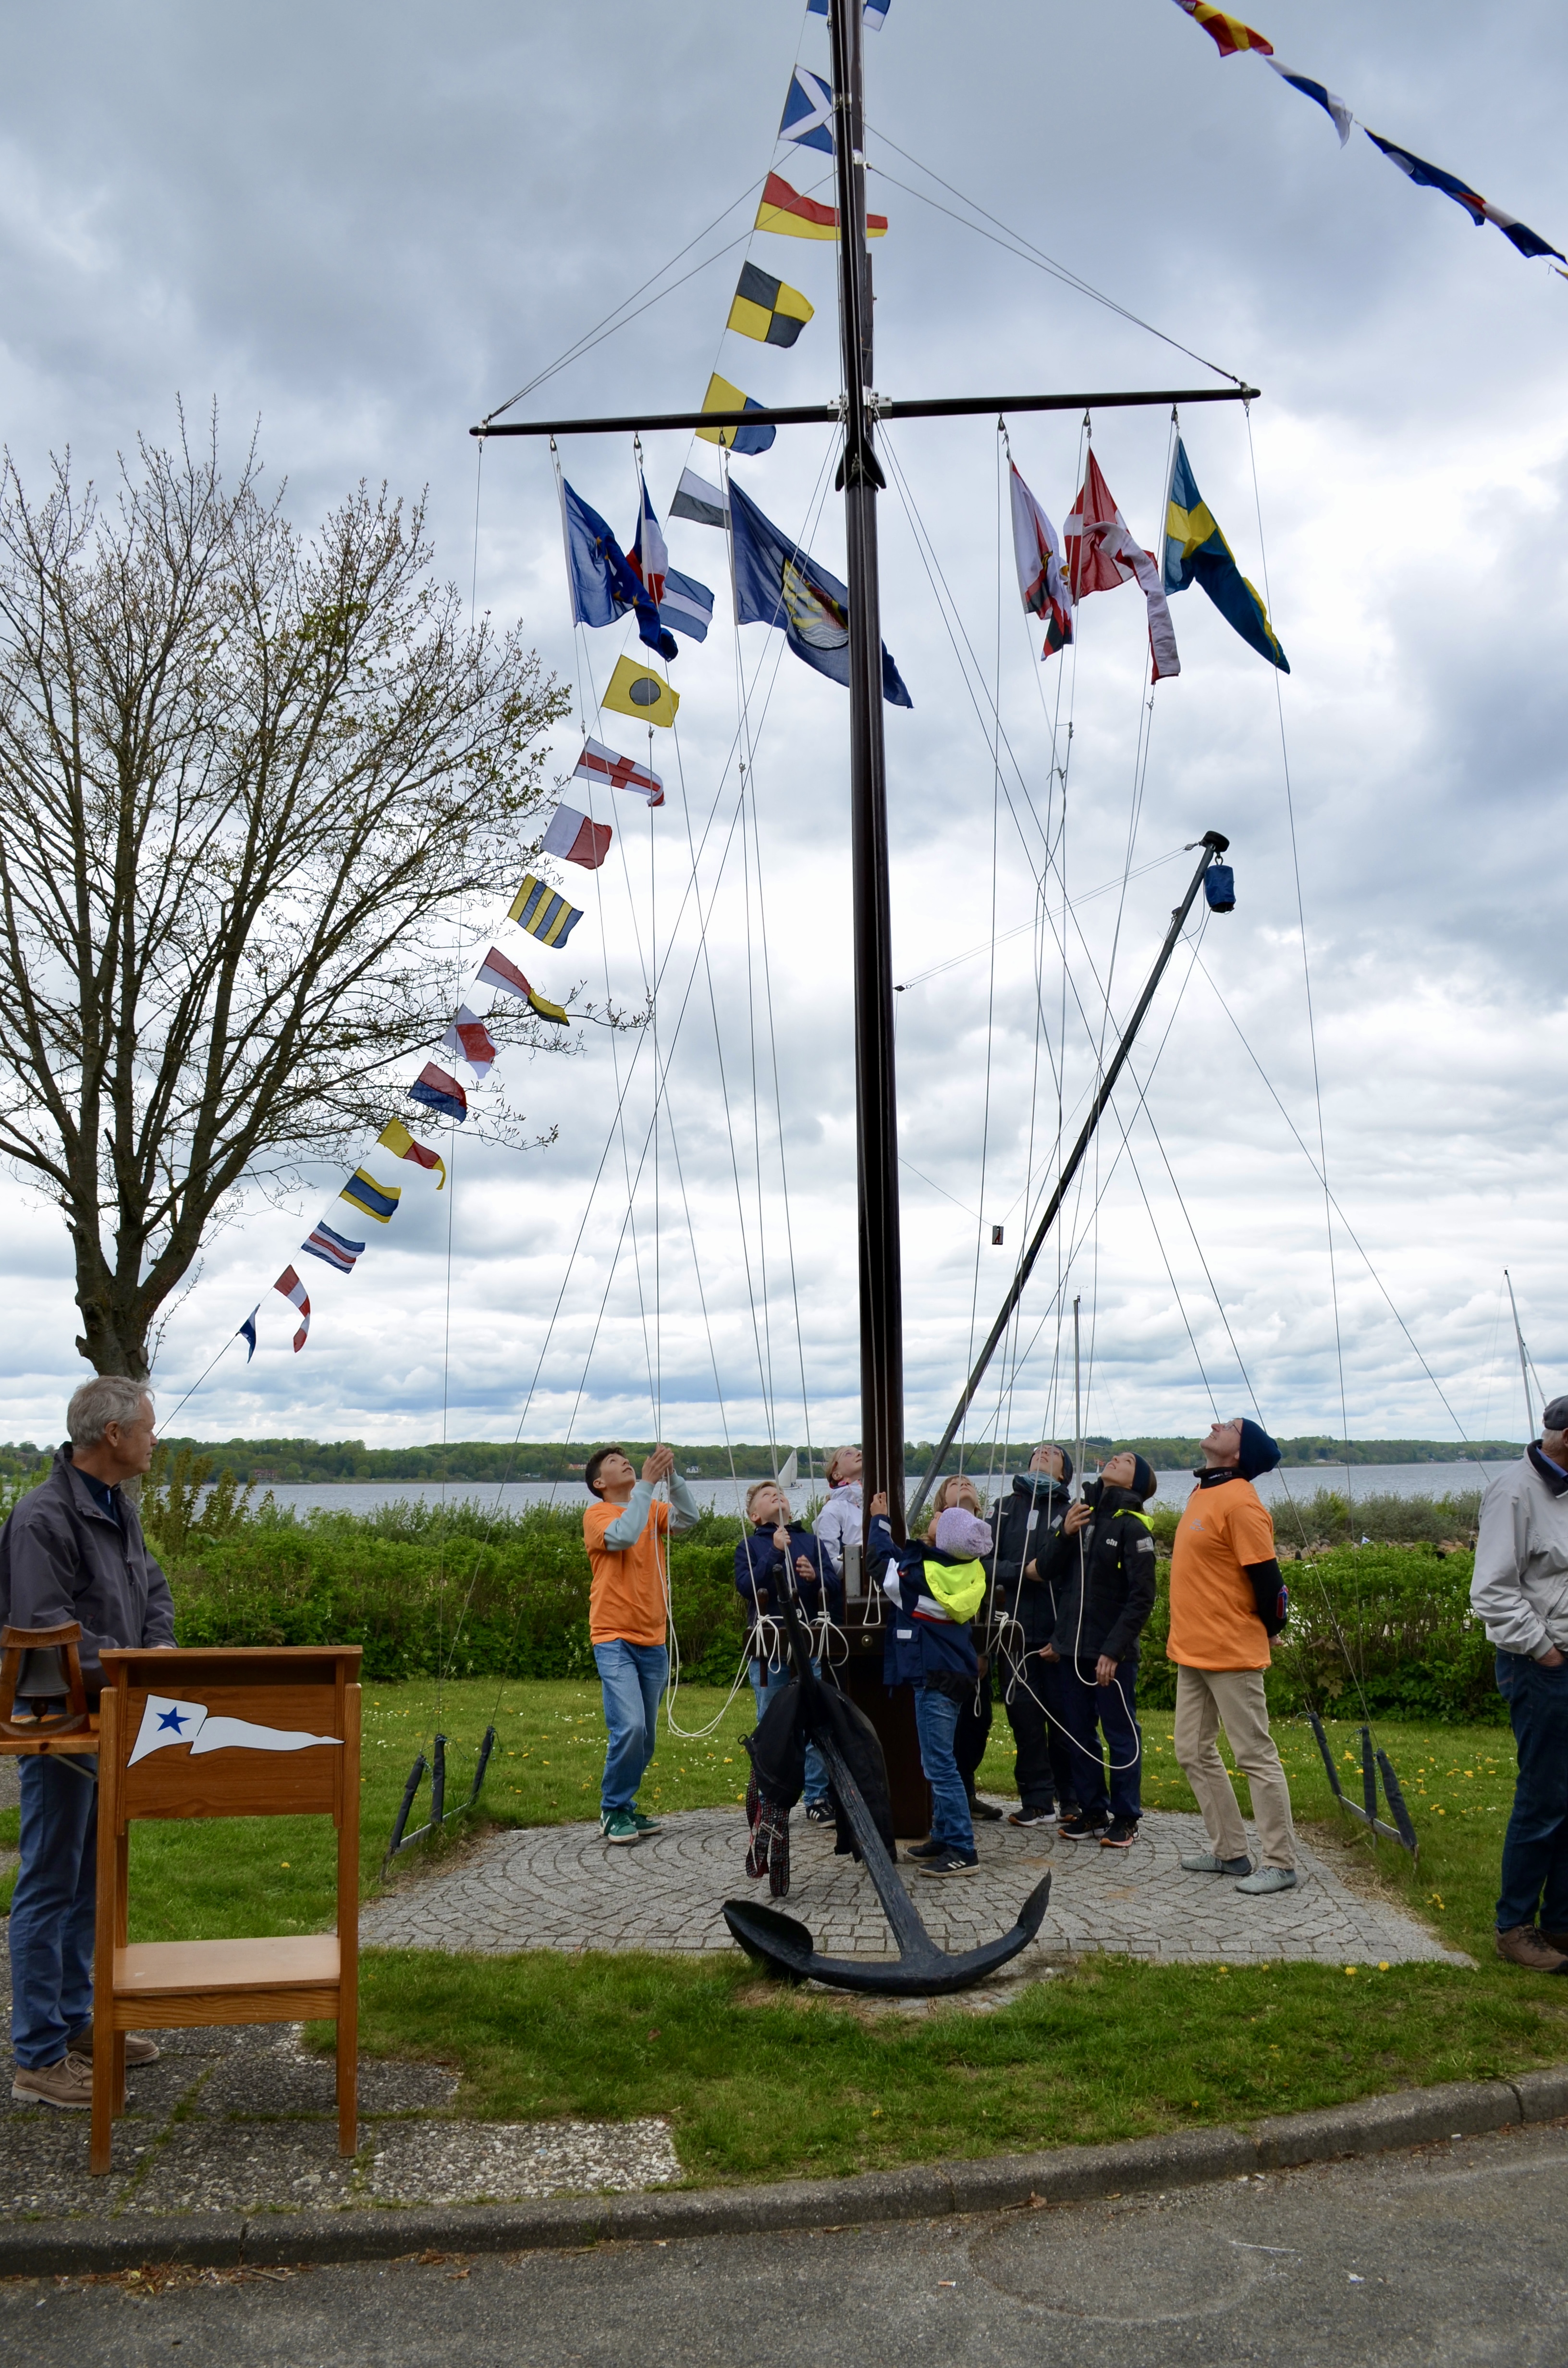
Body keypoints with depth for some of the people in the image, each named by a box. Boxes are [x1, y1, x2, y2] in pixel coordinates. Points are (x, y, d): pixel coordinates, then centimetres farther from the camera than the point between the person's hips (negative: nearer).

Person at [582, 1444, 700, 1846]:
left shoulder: (654, 1511, 12)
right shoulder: (597, 1514, -2)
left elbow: (690, 1517, -7)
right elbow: (623, 1536, -22)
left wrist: (671, 1475, -19)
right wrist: (647, 1484, -20)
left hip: (652, 1640, 6)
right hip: (614, 1639, -6)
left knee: (646, 1736, 10)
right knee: (629, 1727, -18)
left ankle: (624, 1808, 24)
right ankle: (613, 1811, -1)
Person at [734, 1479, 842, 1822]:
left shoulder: (812, 1542, 16)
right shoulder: (751, 1546, 11)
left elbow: (835, 1587, 9)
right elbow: (746, 1585, -7)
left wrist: (815, 1576, -12)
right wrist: (775, 1552, -11)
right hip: (769, 1651, -1)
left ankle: (818, 1798, 8)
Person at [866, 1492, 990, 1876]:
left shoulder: (920, 1576, -20)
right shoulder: (968, 1570, 0)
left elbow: (881, 1560, -3)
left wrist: (879, 1521, 9)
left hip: (934, 1678, -9)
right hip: (954, 1672, 9)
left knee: (939, 1765, -7)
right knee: (938, 1761, 19)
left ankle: (962, 1851, -8)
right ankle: (944, 1836, 26)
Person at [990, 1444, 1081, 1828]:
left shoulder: (1071, 1513, 1)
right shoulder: (1006, 1508, 11)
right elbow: (987, 1562, 3)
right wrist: (1023, 1571, -11)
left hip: (1057, 1631, -3)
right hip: (1016, 1629, 3)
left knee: (1063, 1713, 1)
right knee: (1024, 1714, 4)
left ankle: (1071, 1799, 14)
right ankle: (1037, 1800, 13)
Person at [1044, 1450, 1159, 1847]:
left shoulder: (1132, 1526, -9)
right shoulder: (1082, 1516, 10)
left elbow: (1141, 1597, -12)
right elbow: (1057, 1577, 12)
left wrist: (1113, 1650, -17)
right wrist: (1065, 1534, -4)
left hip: (1112, 1653, -6)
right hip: (1073, 1648, 6)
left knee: (1120, 1735, 3)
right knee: (1080, 1733, 11)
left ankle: (1125, 1819, 13)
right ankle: (1092, 1812, 22)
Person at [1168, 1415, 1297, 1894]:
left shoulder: (1241, 1504, -18)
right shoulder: (1203, 1494, 12)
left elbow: (1266, 1579, -17)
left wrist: (1264, 1628, -3)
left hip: (1231, 1654, -10)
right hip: (1193, 1651, 10)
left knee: (1256, 1757, -2)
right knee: (1195, 1754, 13)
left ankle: (1280, 1864, 5)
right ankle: (1229, 1851, 23)